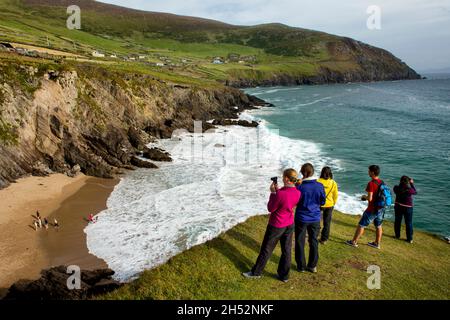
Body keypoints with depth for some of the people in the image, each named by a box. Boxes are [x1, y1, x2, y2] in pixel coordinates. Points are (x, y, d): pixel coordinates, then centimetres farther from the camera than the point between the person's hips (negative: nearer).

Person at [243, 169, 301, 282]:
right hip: (290, 225, 6)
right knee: (286, 250, 16)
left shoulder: (280, 194, -30)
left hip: (276, 226, -6)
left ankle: (256, 272, 27)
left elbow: (270, 208, -16)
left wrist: (273, 192, -10)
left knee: (266, 249, 10)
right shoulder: (298, 193, -9)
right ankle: (284, 275, 28)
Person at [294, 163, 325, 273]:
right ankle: (312, 266, 27)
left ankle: (301, 266, 21)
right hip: (315, 218, 3)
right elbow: (322, 202, 1)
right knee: (314, 242, 17)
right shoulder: (320, 186, -9)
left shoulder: (300, 187, -18)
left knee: (300, 242, 12)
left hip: (301, 218, -3)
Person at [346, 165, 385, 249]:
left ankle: (354, 242, 12)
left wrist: (364, 197, -2)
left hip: (372, 209, -7)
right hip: (381, 208, 7)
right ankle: (377, 243, 29)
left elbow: (370, 198, -24)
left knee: (361, 225, 4)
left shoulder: (371, 183, -20)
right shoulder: (382, 183, 3)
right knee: (378, 226, 18)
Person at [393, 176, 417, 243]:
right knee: (409, 223, 11)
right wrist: (412, 184, 6)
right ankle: (409, 239, 18)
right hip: (407, 208, -2)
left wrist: (402, 183, 10)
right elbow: (415, 192, -1)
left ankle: (397, 235, 31)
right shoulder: (410, 190, -23)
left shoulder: (397, 188, -16)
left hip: (398, 207, 2)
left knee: (397, 222, 19)